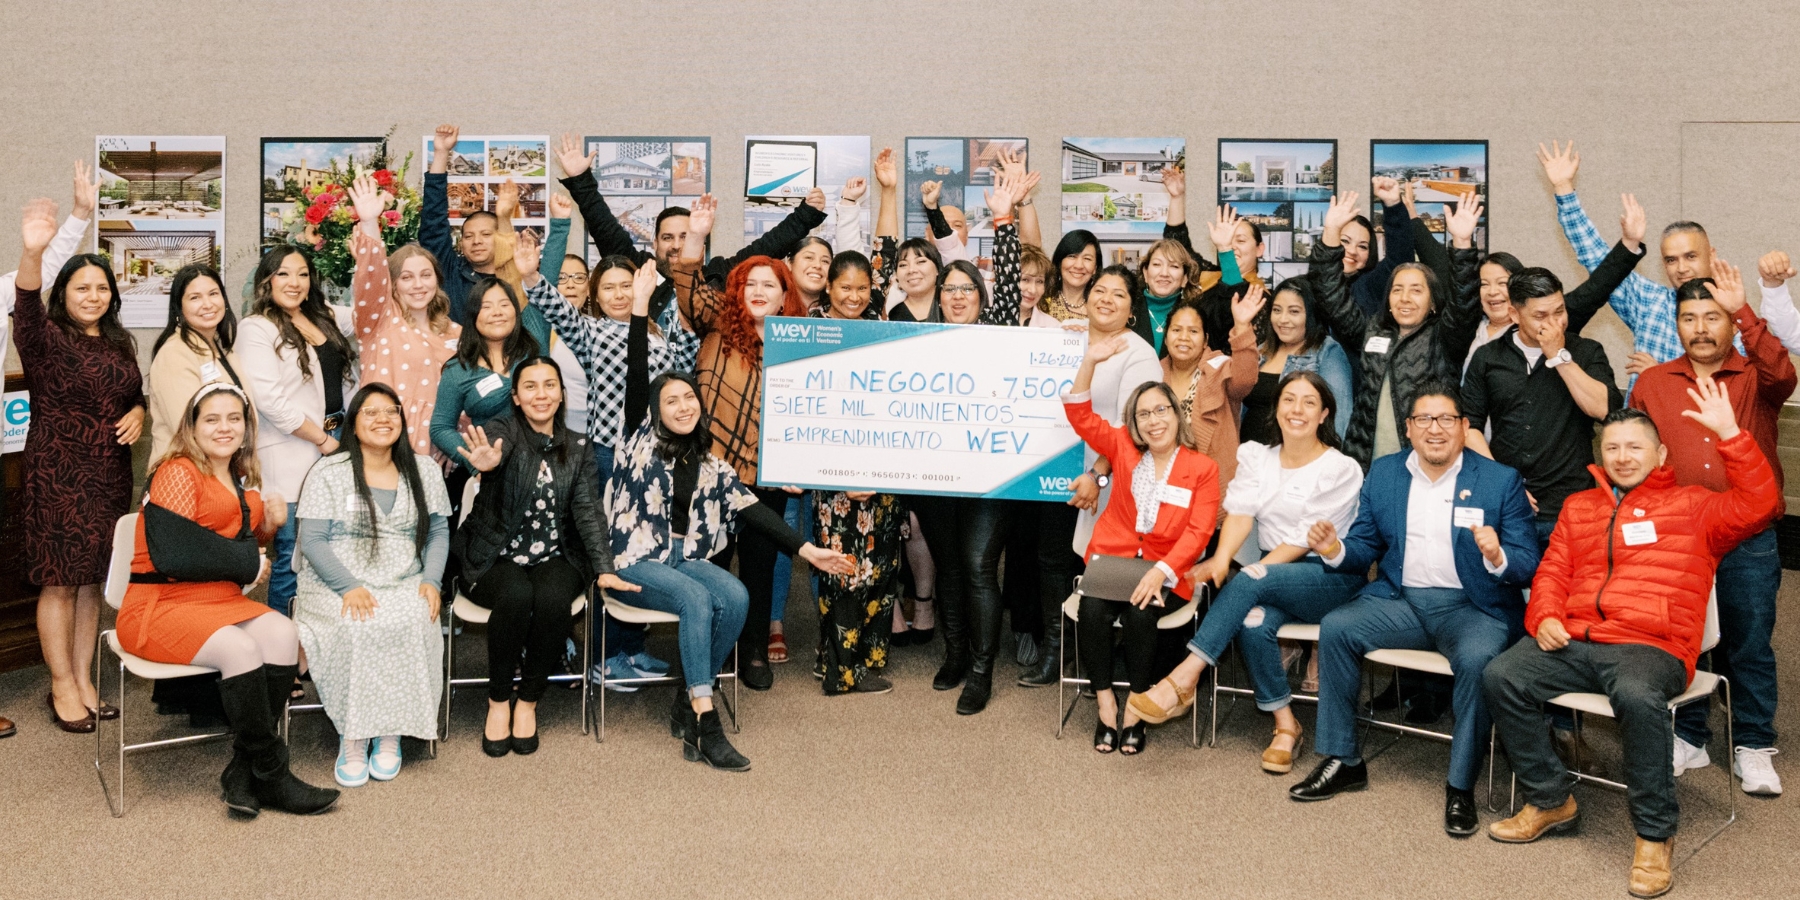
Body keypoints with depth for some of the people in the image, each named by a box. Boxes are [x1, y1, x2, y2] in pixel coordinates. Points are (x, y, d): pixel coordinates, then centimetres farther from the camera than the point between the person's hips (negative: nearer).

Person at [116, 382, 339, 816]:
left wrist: (266, 528, -2)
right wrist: (249, 564, -10)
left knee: (281, 633, -23)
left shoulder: (242, 482, 17)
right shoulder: (178, 472, -8)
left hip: (221, 601, 7)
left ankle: (243, 771, -18)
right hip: (161, 606, -7)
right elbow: (174, 554, -20)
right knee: (240, 648, -32)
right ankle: (271, 777, -17)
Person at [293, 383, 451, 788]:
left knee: (412, 625, -31)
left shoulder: (423, 470, 13)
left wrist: (431, 580, -5)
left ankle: (391, 733, -19)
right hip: (336, 587, -2)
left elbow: (438, 531, 13)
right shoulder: (328, 473, 2)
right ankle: (351, 737, -21)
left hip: (404, 587, 2)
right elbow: (313, 541, -4)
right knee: (356, 629, -34)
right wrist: (349, 587, -18)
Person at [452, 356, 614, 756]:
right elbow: (495, 445, -32)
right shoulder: (504, 430, -6)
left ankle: (528, 701, -9)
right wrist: (486, 463, -58)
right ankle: (498, 700, -10)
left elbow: (588, 510, -1)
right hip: (497, 559, -2)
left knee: (553, 598, -30)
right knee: (516, 595, -34)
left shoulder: (578, 448, 7)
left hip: (555, 558, 2)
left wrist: (604, 569, -14)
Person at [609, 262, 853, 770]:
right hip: (638, 560, -4)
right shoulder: (643, 440, 5)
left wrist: (806, 549, -5)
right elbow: (636, 379, -7)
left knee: (735, 597, -25)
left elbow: (751, 510, 5)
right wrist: (640, 308, -14)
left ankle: (687, 706, -15)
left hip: (686, 558, 4)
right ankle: (705, 723, -33)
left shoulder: (710, 465, 13)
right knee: (696, 598, -31)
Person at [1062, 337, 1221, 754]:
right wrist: (1089, 363, -15)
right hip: (1112, 559, 2)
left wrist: (1162, 571, -22)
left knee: (1139, 615, -31)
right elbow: (1080, 415, -1)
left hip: (1165, 573, -2)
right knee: (1093, 612, -28)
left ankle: (1136, 709, -11)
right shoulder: (1124, 448, 8)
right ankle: (1106, 705, -11)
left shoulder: (1202, 468, 0)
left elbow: (1198, 532, -8)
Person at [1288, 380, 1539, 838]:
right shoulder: (1383, 473, 9)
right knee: (1335, 627, -19)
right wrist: (1336, 550, -12)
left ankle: (1461, 786, -15)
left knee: (1477, 658, -34)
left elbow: (1528, 564, -5)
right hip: (1401, 600, 4)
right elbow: (1365, 547, 12)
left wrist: (1497, 557, -29)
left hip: (1472, 606, -3)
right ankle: (1343, 761, -6)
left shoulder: (1502, 481, -1)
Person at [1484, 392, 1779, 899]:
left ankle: (1654, 835, -18)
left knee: (1637, 697, -38)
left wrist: (1729, 433, -10)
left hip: (1649, 646, -4)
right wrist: (1545, 617, -1)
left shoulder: (1692, 506, 13)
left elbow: (1760, 505, -3)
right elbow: (1552, 571, 20)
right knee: (1500, 677, -20)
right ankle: (1550, 801, 0)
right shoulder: (1578, 507, 24)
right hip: (1573, 641, 5)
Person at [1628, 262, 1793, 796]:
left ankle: (1753, 747, 18)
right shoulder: (1652, 384, 8)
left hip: (1748, 541, -1)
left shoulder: (1756, 379, 3)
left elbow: (1783, 375, -22)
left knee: (1749, 645, 5)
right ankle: (1687, 740, 22)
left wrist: (1743, 311, -29)